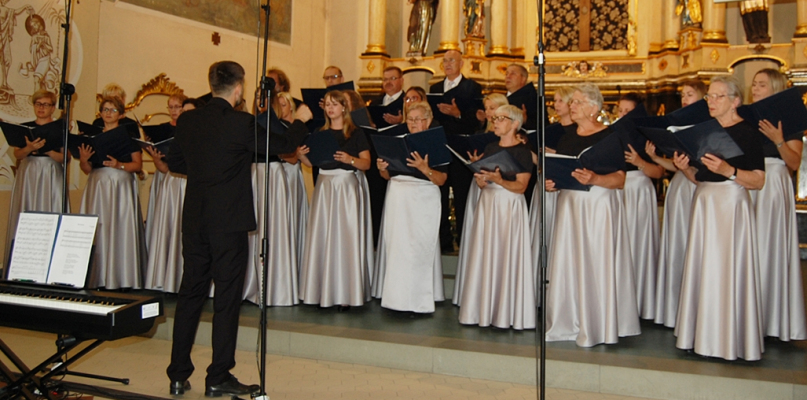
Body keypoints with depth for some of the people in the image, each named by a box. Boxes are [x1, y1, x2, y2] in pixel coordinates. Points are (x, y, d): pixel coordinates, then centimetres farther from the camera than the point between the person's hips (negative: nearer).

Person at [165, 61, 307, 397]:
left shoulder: (187, 120, 4)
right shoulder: (241, 123, -13)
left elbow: (174, 162, 15)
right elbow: (285, 145, -4)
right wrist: (301, 122, 14)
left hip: (194, 220, 6)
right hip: (229, 220, -6)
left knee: (190, 293, 13)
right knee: (227, 298, 3)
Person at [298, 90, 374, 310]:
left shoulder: (356, 133, 1)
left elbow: (366, 164, -5)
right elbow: (313, 161, 9)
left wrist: (350, 159, -23)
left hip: (348, 187, -4)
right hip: (324, 187, 4)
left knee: (346, 237, -6)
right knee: (322, 238, 0)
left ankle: (346, 294, 0)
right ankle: (324, 292, 7)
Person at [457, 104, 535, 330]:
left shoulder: (522, 151, -5)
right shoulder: (490, 148, 13)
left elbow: (521, 186, -13)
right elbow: (481, 184, 12)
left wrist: (498, 180, -26)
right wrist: (480, 177, -9)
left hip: (510, 207, -6)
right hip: (487, 203, 6)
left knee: (508, 257, -5)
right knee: (485, 256, 5)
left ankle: (508, 314, 5)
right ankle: (484, 310, 14)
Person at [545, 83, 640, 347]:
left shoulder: (609, 137, -5)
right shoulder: (566, 139, 13)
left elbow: (620, 179, -10)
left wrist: (594, 179, -26)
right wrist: (551, 182, -2)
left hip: (600, 205, -6)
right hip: (569, 204, 6)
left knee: (597, 263, -4)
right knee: (567, 263, 5)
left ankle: (597, 327, 8)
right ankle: (568, 323, 15)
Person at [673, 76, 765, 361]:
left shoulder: (748, 132, -6)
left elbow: (759, 181, -12)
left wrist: (728, 170, -25)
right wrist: (685, 168, -3)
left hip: (732, 206, -6)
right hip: (704, 205, 7)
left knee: (728, 269, -5)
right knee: (702, 269, 7)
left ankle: (730, 340, 7)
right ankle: (703, 335, 16)